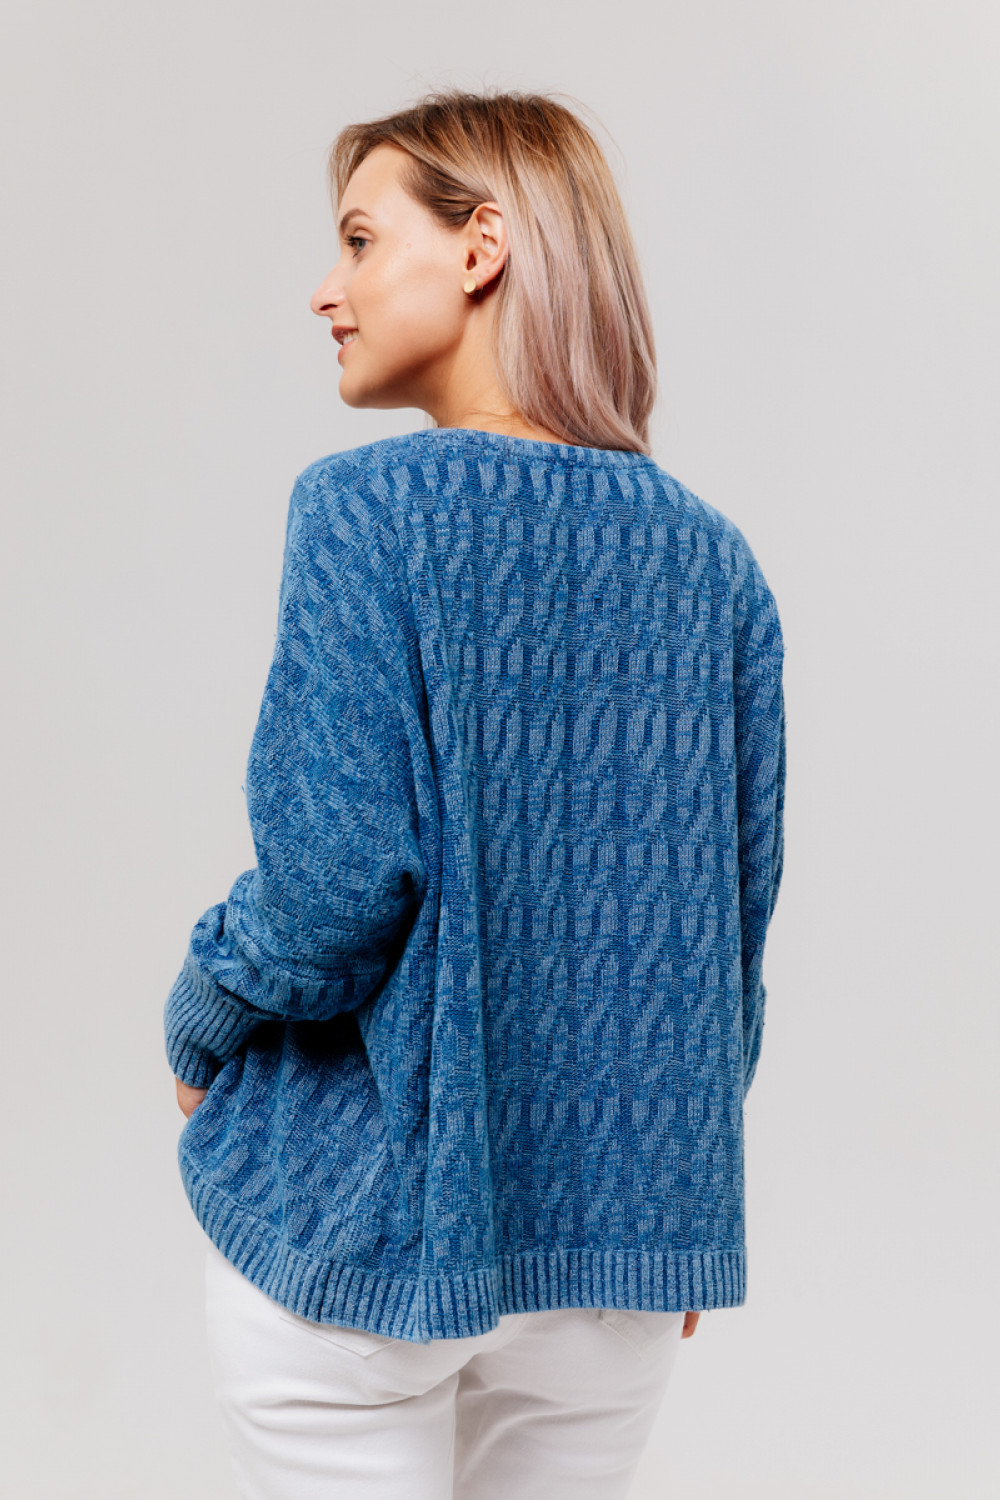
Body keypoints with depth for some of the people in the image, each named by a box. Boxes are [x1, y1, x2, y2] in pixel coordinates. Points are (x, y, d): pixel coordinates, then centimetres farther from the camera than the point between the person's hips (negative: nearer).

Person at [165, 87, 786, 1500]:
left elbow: (335, 882, -20)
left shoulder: (369, 508, -14)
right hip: (622, 1234, 5)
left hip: (363, 1228, -4)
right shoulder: (711, 557, 1)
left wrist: (196, 1031, 1)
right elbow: (738, 913, 5)